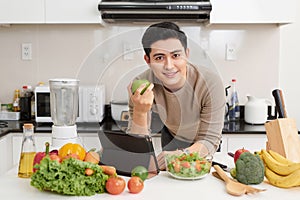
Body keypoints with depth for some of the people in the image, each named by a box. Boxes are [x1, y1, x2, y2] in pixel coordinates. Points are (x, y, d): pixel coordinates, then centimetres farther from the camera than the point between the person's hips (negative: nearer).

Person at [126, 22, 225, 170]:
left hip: (201, 145, 0)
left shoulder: (210, 83, -31)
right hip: (171, 138, 0)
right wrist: (139, 112, -44)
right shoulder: (140, 87, -27)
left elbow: (210, 140, -26)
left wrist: (180, 155, -47)